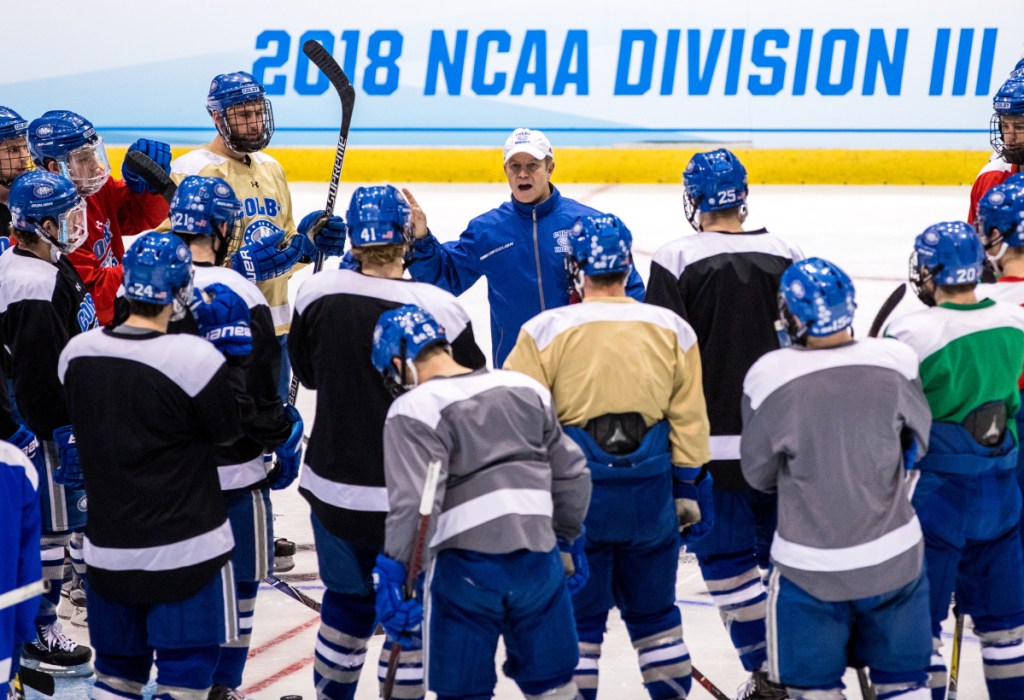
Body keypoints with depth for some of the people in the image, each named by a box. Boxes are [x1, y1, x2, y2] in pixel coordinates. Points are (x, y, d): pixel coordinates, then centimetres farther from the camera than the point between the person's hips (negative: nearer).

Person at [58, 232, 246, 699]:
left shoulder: (76, 353, -3)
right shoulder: (195, 358, -20)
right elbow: (229, 431, -6)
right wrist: (232, 360, 4)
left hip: (106, 548, 5)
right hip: (185, 550, -5)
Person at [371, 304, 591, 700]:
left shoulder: (415, 410, -9)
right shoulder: (526, 389, 11)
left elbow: (414, 504, -19)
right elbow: (571, 474, 17)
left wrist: (393, 572, -16)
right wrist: (568, 537, 28)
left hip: (464, 568, -5)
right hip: (538, 560, 5)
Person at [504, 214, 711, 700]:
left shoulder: (545, 331, -7)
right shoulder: (672, 330, 2)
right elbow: (688, 422, 4)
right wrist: (690, 491, 13)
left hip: (576, 494, -2)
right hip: (651, 494, 3)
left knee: (576, 617, 7)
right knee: (654, 610, 17)